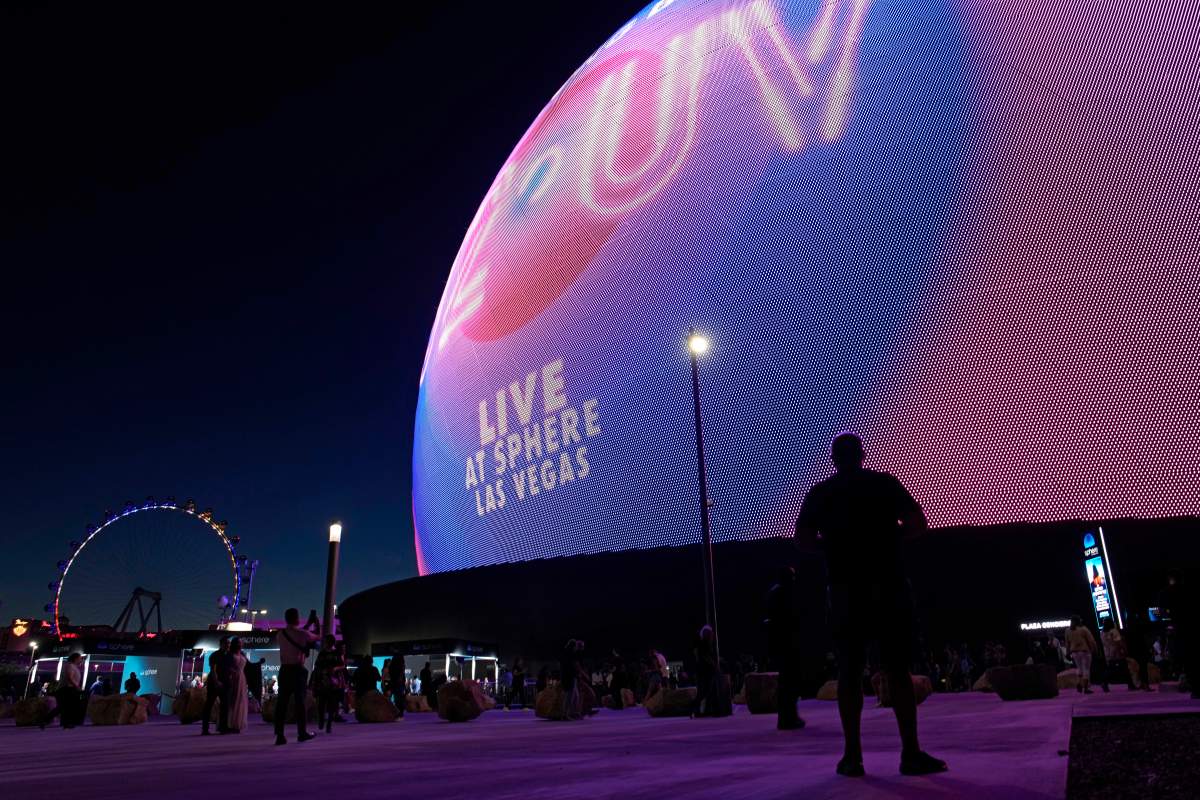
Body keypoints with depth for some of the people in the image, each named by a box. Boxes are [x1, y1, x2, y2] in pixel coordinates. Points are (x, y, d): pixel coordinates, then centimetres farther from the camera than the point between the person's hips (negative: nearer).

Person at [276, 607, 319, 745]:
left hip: (284, 670, 4)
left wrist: (308, 625, 33)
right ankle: (302, 733, 13)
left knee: (282, 702, 2)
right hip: (298, 670, -4)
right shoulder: (302, 634, -7)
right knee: (299, 701, 5)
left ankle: (279, 735, -2)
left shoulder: (281, 634, 6)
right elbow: (318, 637, 10)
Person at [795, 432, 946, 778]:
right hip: (888, 587, -1)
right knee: (898, 670, 4)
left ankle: (853, 756, 5)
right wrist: (890, 533, 14)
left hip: (845, 589, 1)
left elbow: (802, 537, 2)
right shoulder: (885, 483, 1)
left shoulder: (820, 492, 4)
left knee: (849, 672, 5)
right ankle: (911, 753, 4)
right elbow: (918, 523, -3)